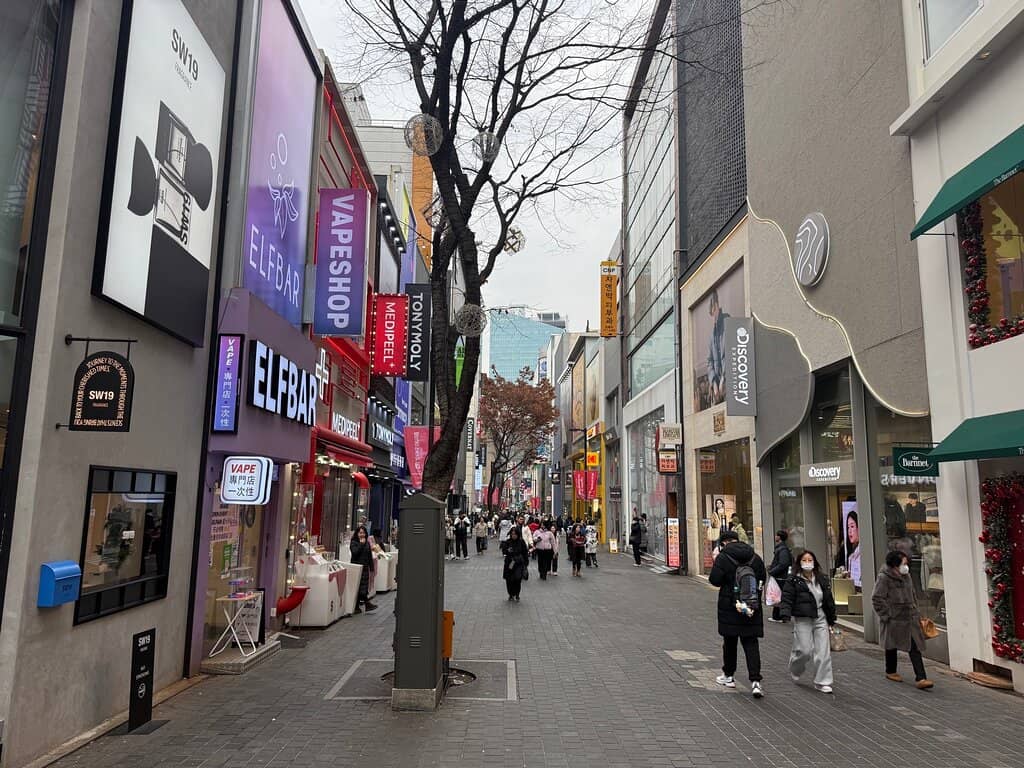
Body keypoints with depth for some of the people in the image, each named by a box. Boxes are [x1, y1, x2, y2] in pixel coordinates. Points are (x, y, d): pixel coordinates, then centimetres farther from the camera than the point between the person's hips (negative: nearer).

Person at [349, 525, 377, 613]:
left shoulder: (367, 543, 12)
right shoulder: (353, 543, -2)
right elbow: (355, 553, -19)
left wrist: (371, 569, 11)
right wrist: (361, 544, -15)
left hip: (365, 568, 5)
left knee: (364, 588, 4)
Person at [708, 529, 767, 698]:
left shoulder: (723, 557, -12)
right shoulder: (755, 557, 3)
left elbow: (714, 580, -13)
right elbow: (763, 578, 12)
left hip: (730, 606, -3)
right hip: (752, 607, 3)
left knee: (729, 641, 12)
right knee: (751, 643, 4)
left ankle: (728, 676, 25)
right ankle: (755, 681, -7)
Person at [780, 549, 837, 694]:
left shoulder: (821, 579, 8)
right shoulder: (793, 581, -5)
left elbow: (829, 600, 15)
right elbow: (787, 599, -9)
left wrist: (831, 620, 16)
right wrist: (786, 614, -25)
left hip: (820, 619, 4)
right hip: (802, 620, -4)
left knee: (823, 651, 0)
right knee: (804, 650, -6)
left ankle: (822, 682, 11)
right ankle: (795, 670, 26)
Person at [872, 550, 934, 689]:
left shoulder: (906, 576, 7)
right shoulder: (884, 578, -16)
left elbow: (912, 596, 20)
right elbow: (877, 599, -16)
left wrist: (915, 612, 14)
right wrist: (886, 616, -17)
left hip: (910, 619, 6)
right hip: (893, 620, -6)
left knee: (915, 648, -3)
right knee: (892, 646, 12)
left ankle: (921, 678, -5)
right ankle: (890, 671, 31)